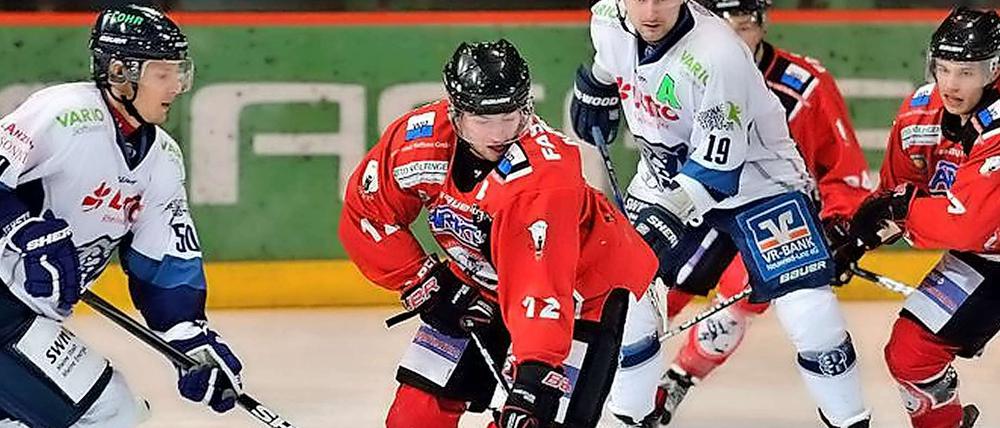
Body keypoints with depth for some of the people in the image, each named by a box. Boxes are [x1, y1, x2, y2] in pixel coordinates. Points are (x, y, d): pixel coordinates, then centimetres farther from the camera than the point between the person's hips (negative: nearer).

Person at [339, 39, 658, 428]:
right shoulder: (417, 139, -22)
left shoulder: (545, 173, -38)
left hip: (581, 283, -5)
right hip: (479, 281, 5)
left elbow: (543, 284, -45)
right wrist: (424, 283, -10)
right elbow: (366, 215, -5)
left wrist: (534, 376, -54)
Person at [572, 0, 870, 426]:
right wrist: (595, 90, 23)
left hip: (755, 176, -6)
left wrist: (672, 213, -38)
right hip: (667, 178, 6)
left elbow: (719, 166, -31)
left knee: (807, 307, -15)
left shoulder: (718, 56, -34)